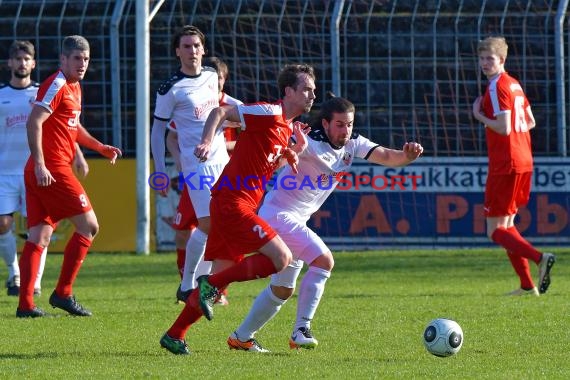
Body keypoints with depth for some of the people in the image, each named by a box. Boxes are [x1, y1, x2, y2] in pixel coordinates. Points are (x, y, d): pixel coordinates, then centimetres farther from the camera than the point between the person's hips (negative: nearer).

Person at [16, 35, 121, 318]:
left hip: (42, 173, 9)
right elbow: (34, 122, -19)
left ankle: (25, 305, 1)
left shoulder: (74, 87, 19)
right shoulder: (57, 85, -11)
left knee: (39, 236, 5)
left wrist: (100, 147, 24)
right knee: (89, 226, -4)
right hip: (51, 170, -9)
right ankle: (63, 293, -1)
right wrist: (40, 165, -24)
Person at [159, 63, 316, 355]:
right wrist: (206, 143, -30)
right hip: (233, 201, -10)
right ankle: (211, 285, -8)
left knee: (220, 276, 10)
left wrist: (289, 154, 3)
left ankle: (174, 335, 16)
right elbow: (221, 112, -14)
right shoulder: (269, 113, -11)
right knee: (281, 258, -15)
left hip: (240, 205, 10)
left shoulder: (288, 128, 17)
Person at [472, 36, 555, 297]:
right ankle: (527, 285, 12)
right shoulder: (515, 85, 15)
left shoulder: (497, 87, -13)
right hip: (524, 162, 9)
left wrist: (479, 116, -9)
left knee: (495, 231, -6)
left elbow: (504, 128, -21)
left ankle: (539, 258, -24)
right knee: (506, 225, 16)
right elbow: (530, 122, 23)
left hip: (505, 165, -9)